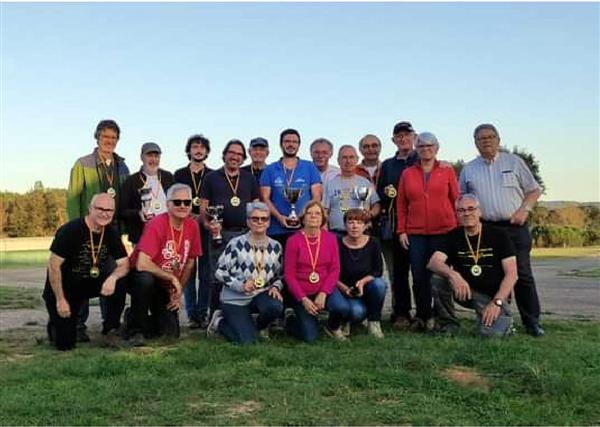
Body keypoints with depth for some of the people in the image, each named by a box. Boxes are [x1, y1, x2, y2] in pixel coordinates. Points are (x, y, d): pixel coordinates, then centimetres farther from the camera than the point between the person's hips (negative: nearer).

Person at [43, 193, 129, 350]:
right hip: (62, 289, -4)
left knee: (119, 281, -24)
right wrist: (60, 300, -19)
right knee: (65, 343, -10)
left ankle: (111, 327, -4)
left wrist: (113, 277, -30)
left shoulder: (111, 233, -5)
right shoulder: (71, 230, -22)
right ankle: (55, 323, 25)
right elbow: (54, 266, -20)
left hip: (90, 284, 5)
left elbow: (124, 264, -6)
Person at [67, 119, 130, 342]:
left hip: (113, 228, 4)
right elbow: (72, 197, -3)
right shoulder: (83, 164, 2)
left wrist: (123, 225, 5)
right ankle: (79, 324, 5)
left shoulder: (122, 167, 14)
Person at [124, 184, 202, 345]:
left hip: (166, 288, 5)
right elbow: (141, 264, -32)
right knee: (146, 279, -39)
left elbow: (189, 264, 5)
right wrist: (173, 278, -24)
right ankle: (134, 328, -16)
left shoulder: (192, 226, -6)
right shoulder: (156, 224, -23)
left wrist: (179, 293, -1)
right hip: (140, 277, -5)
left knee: (171, 333, -5)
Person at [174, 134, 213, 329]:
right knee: (188, 272, 0)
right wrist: (191, 216, -8)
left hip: (207, 229, 0)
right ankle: (192, 314, 6)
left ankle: (203, 313, 5)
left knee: (206, 273, -2)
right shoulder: (179, 174, 12)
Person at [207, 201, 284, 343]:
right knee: (247, 341, -14)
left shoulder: (275, 247, 3)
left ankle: (260, 326, 6)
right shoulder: (236, 244, -11)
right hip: (234, 299, -3)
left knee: (276, 306, -31)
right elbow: (220, 272, -9)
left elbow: (280, 275, 11)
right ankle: (220, 321, 17)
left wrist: (275, 287, -10)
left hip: (261, 295, 4)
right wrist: (241, 285, -21)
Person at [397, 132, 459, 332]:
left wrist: (459, 227, 0)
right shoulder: (407, 174, 10)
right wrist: (402, 231, 4)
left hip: (443, 231, -1)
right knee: (419, 277, 4)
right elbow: (401, 204, 10)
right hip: (415, 233, 2)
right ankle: (422, 316, 17)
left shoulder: (447, 171, 6)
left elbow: (456, 199, 5)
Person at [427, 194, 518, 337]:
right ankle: (448, 323, -3)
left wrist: (497, 302, -22)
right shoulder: (453, 236, 0)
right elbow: (433, 262, -16)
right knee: (438, 279, -25)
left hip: (493, 295, -2)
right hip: (465, 291, 2)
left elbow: (511, 274, -10)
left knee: (492, 332, -30)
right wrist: (453, 275, -37)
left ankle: (504, 319, 9)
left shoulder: (498, 235, -6)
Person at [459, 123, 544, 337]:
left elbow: (534, 190, 9)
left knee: (523, 275, -3)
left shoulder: (514, 162, 7)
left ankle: (532, 322, 5)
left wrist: (524, 210, -6)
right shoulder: (468, 169, 12)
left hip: (514, 227, -2)